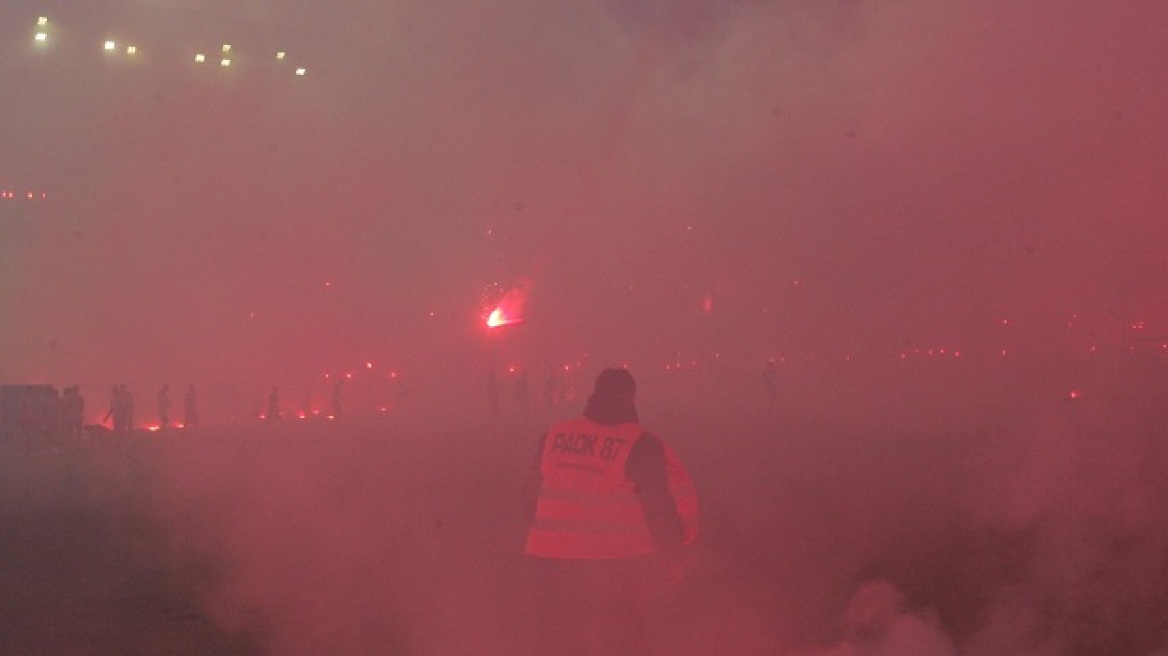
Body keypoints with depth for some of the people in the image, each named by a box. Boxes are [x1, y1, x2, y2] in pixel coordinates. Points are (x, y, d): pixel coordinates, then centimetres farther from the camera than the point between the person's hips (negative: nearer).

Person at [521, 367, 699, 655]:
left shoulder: (553, 437, 3)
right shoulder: (641, 446, -10)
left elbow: (531, 493, 11)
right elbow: (660, 507, -10)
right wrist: (672, 555, 2)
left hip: (552, 562, 4)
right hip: (615, 565, -4)